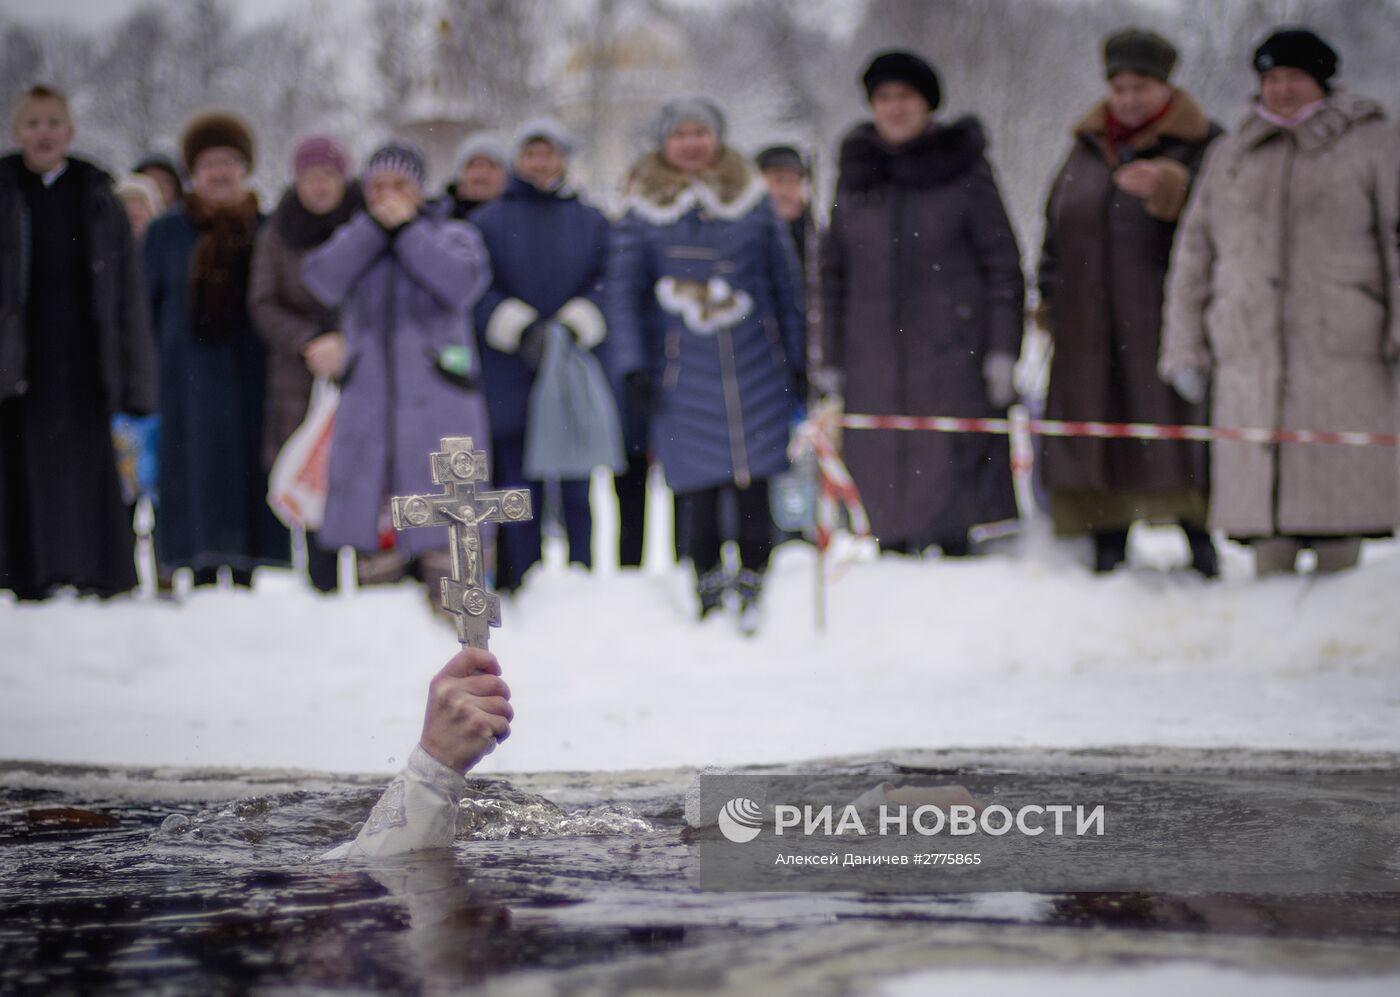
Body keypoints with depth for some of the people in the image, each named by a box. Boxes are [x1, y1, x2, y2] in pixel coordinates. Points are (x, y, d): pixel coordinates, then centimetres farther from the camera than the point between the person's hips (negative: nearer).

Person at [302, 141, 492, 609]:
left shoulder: (454, 236, 10)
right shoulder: (352, 238, 16)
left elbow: (461, 282, -13)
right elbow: (323, 279, -5)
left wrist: (408, 229, -8)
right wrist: (374, 226, -8)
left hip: (437, 406, -3)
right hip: (367, 405, 3)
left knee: (441, 532, -11)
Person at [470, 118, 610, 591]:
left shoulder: (590, 222, 12)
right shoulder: (488, 221, 8)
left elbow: (606, 285, 3)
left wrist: (574, 327, -14)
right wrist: (521, 330, -13)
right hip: (510, 379, -1)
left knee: (576, 491, 2)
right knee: (519, 489, 1)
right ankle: (521, 587, 7)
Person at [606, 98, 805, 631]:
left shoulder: (753, 200, 8)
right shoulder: (643, 210, 5)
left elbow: (786, 281, 13)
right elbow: (623, 289, 7)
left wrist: (798, 359, 11)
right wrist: (632, 366, -1)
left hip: (754, 366, 1)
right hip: (683, 372, -1)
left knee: (753, 482, -2)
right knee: (697, 488, -2)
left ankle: (754, 587, 7)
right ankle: (708, 590, 10)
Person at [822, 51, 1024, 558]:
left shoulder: (963, 168, 1)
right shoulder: (857, 172, 12)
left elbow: (1003, 264, 1)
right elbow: (834, 270, 16)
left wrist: (1002, 352, -5)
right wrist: (831, 363, 11)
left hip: (953, 353, -3)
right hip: (873, 360, 3)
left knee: (950, 480, -9)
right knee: (883, 489, 1)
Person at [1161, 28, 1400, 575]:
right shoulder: (1230, 155, 18)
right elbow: (1194, 257, 21)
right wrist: (1186, 349, 15)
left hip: (1341, 359, -3)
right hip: (1249, 362, 3)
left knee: (1338, 489, -7)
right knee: (1260, 490, -1)